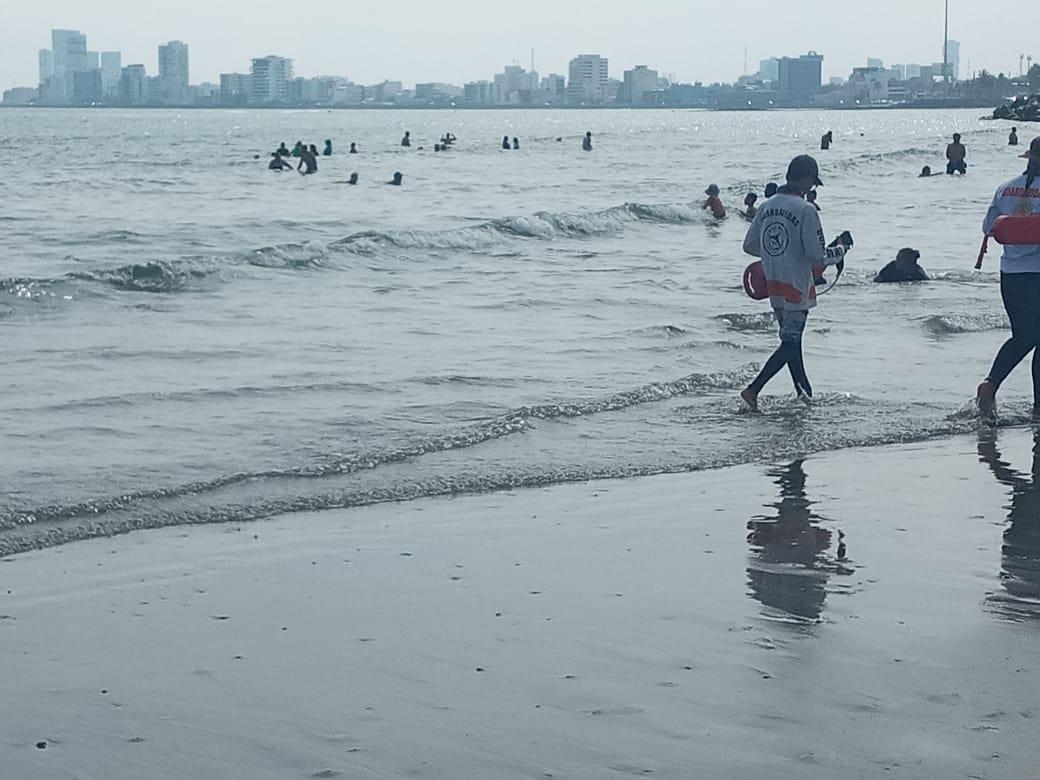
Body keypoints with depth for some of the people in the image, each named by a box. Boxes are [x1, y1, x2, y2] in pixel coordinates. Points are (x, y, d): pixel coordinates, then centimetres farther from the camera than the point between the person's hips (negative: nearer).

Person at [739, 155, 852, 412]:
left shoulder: (766, 207, 4)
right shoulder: (805, 210, -17)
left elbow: (749, 245, 10)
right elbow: (817, 256, -19)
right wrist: (841, 249, 0)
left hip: (773, 286, 7)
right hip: (797, 288, -7)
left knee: (791, 340, 17)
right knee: (790, 344, 0)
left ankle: (805, 394, 27)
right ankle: (753, 389, -9)